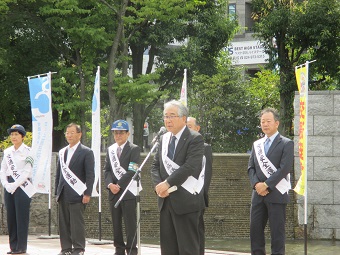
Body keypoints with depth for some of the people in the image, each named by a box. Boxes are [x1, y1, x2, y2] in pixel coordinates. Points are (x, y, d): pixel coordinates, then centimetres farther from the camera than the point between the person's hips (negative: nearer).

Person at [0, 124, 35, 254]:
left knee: (21, 217, -5)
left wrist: (15, 185, -15)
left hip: (22, 187, -6)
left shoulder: (28, 151, -4)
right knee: (11, 217, 5)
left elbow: (27, 171, -10)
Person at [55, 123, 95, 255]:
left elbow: (90, 175, -6)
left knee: (77, 223, -7)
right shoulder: (62, 152, 17)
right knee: (64, 223, 5)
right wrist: (57, 192, 13)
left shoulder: (86, 152, -1)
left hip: (77, 195, -6)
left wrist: (87, 194, -13)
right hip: (63, 194, 6)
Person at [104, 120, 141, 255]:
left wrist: (119, 185, -15)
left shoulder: (134, 149, -3)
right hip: (113, 192, 6)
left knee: (130, 223, -6)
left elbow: (132, 171, -11)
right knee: (116, 223, 7)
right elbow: (107, 170, 10)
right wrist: (110, 184, -8)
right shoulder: (110, 149, 14)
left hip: (128, 192, -6)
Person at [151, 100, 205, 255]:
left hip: (185, 201, -7)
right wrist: (158, 185, -6)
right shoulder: (164, 139, 14)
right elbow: (155, 166, 12)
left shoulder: (195, 139, -8)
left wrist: (168, 183, -20)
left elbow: (190, 166, -20)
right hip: (166, 201, 7)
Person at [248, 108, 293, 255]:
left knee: (277, 231, -3)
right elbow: (251, 168, 12)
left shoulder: (286, 144, -2)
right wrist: (256, 184, -7)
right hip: (258, 194, 6)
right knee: (255, 229, 4)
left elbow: (285, 168, -12)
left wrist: (266, 185, -15)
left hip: (276, 194, -5)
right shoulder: (257, 144, 17)